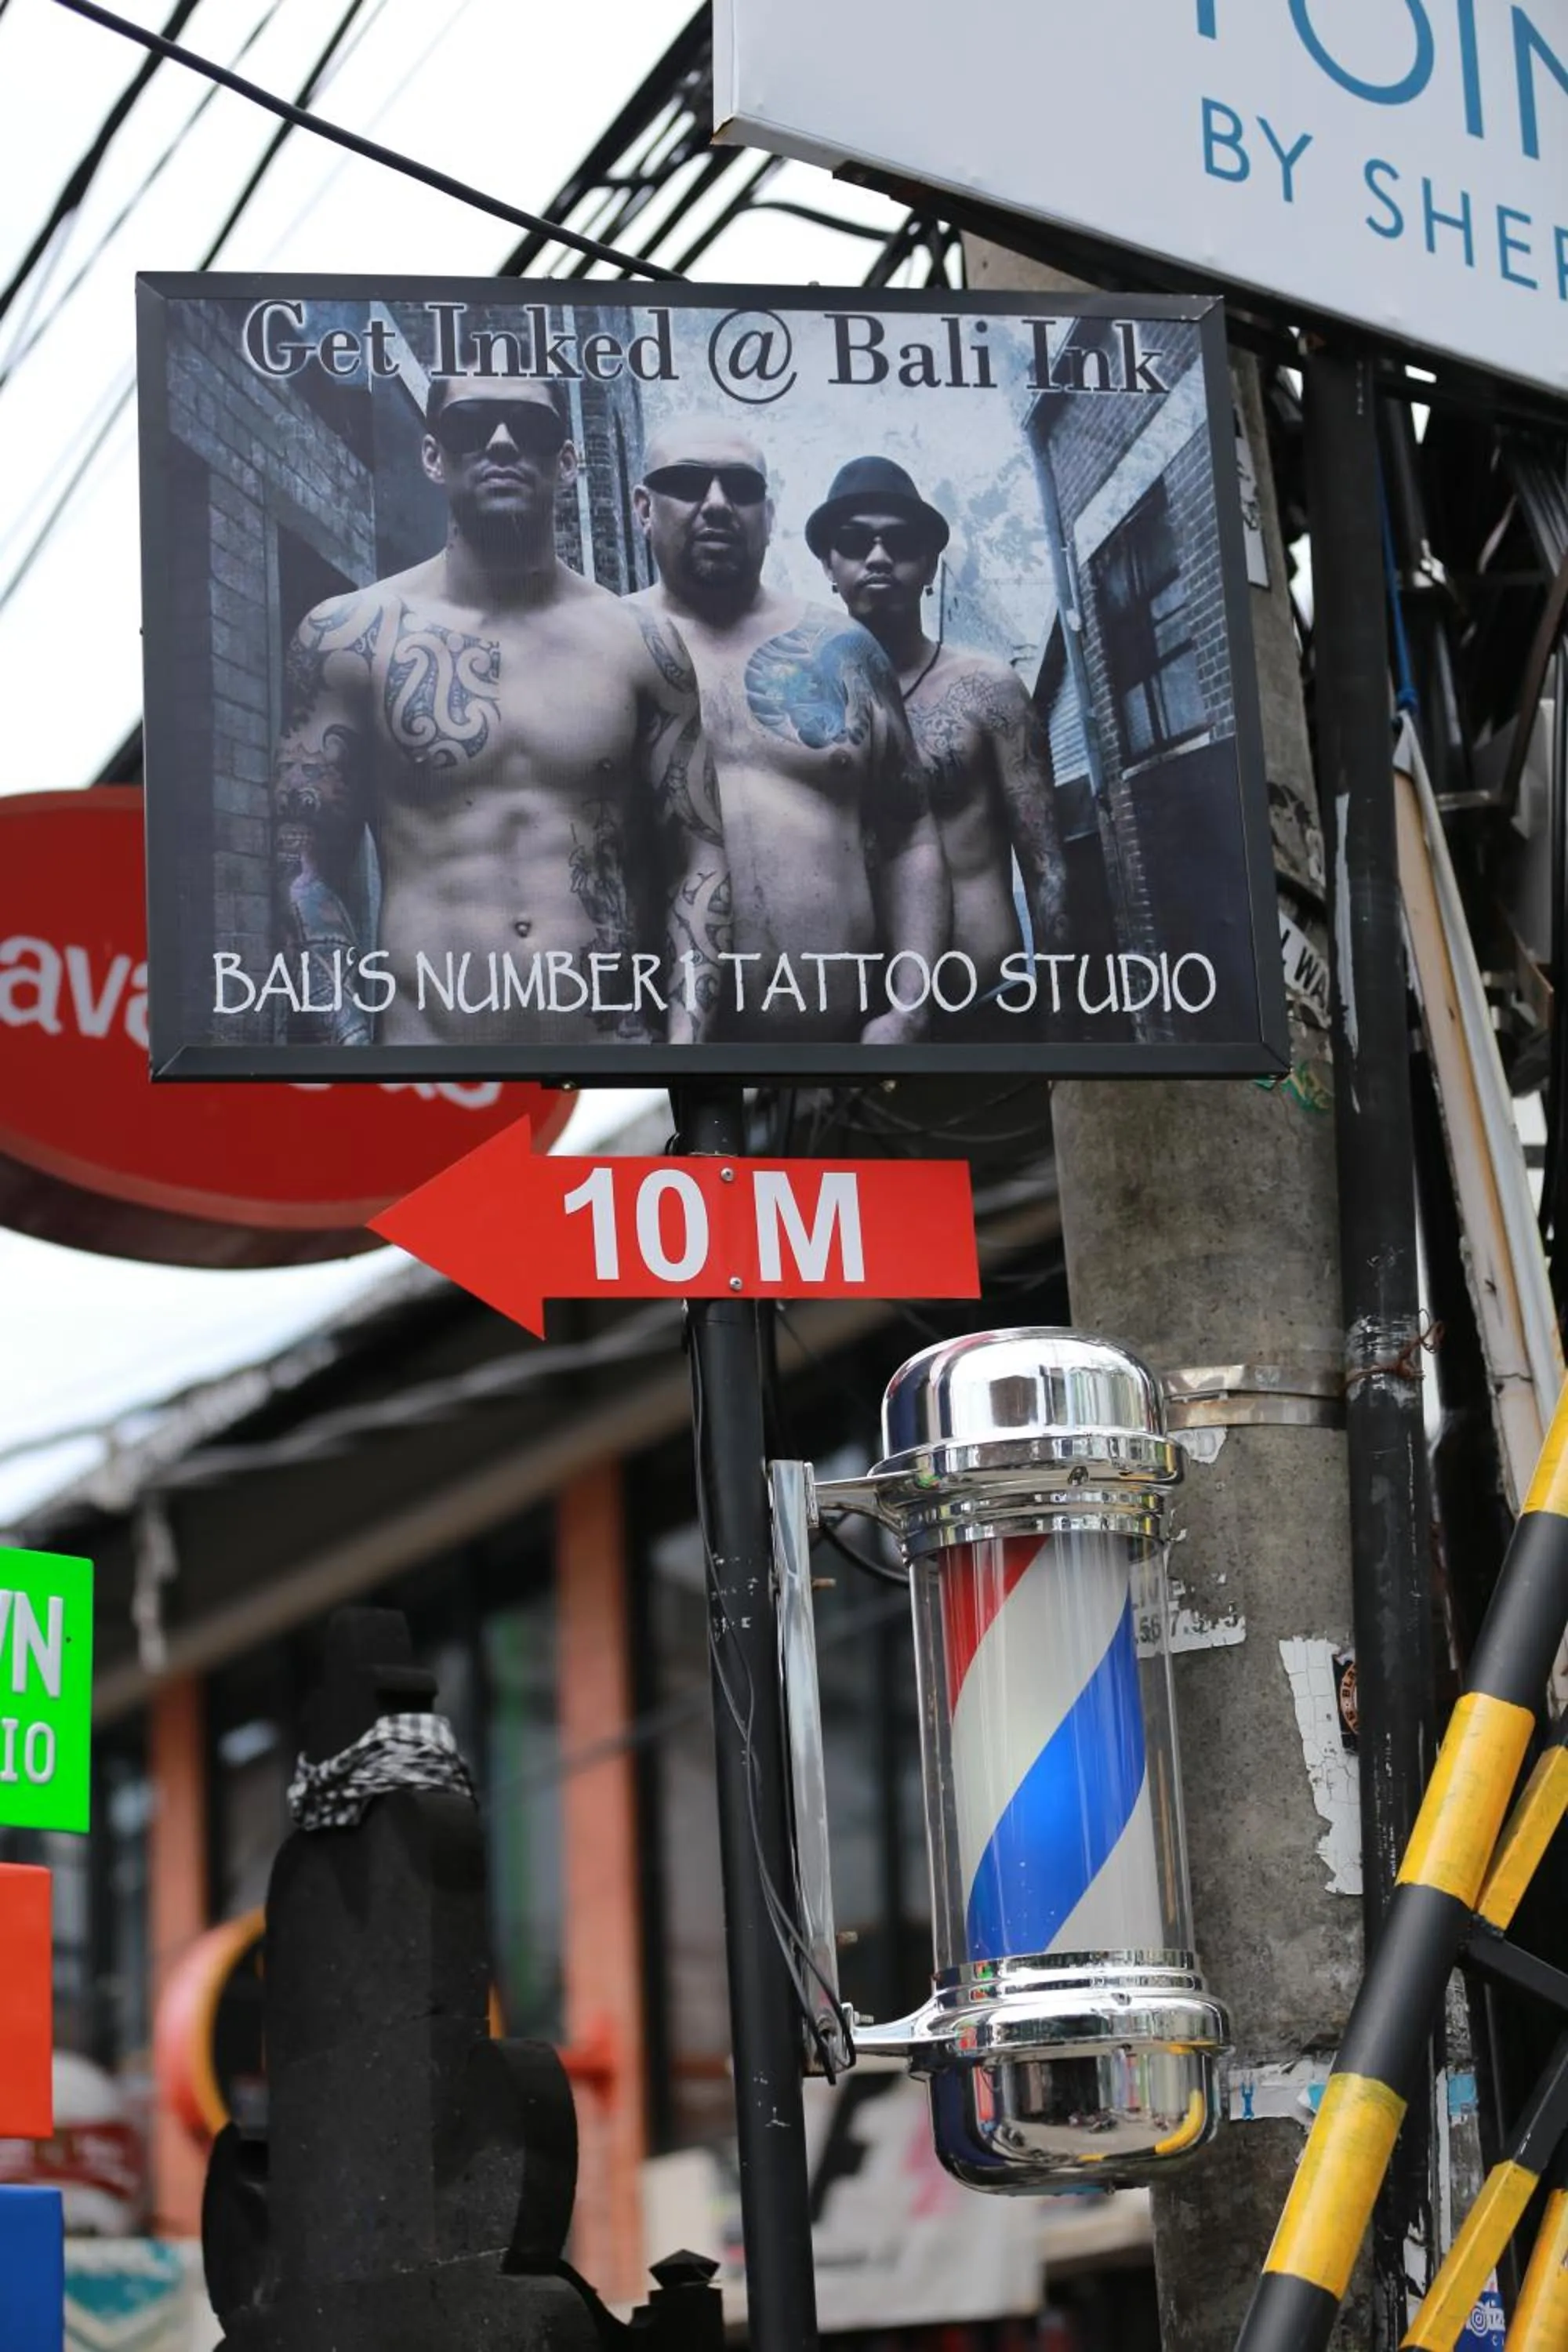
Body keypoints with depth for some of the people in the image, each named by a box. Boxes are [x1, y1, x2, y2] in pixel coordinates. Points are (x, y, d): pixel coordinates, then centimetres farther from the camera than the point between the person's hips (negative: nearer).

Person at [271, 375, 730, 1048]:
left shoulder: (642, 643, 5)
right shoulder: (348, 636, 1)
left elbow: (698, 854, 6)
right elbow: (307, 868, 0)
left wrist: (686, 1034, -6)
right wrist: (348, 1037, -9)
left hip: (615, 1042, 1)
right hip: (424, 1038, -1)